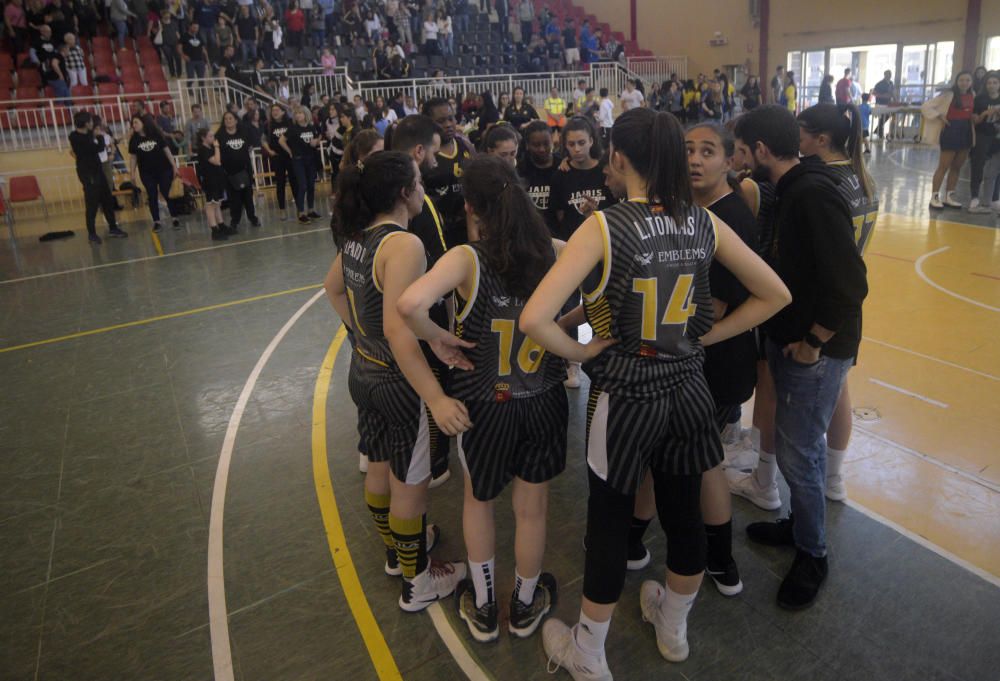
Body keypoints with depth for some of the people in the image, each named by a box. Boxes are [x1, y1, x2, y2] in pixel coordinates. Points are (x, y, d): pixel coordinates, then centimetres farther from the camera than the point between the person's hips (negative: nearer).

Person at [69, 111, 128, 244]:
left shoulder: (86, 135, 6)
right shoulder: (77, 138, -21)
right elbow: (99, 148, -21)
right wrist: (100, 136, -6)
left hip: (97, 171, 9)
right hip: (88, 174, -9)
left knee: (108, 200, 13)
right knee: (92, 204, -4)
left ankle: (113, 228, 23)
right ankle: (92, 234, 5)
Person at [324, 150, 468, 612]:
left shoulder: (357, 236, 1)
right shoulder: (403, 244, -26)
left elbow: (333, 287, 18)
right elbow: (398, 330, -35)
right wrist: (437, 399, -38)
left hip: (363, 370, 9)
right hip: (397, 382, -9)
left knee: (380, 467, 25)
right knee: (410, 484, 9)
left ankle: (396, 547, 49)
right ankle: (416, 582, 29)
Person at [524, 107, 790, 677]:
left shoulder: (604, 227, -18)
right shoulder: (703, 222, -3)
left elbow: (535, 318, -28)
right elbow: (774, 294, 4)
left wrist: (580, 351, -11)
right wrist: (706, 336, 6)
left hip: (625, 399, -4)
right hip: (687, 391, 5)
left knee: (609, 524, 11)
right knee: (685, 513, 20)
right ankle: (673, 628, 47)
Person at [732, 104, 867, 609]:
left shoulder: (813, 194, -22)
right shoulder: (794, 190, 8)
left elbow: (849, 283, -26)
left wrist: (812, 342, -17)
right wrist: (786, 335, 10)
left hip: (814, 351, -9)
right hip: (790, 340, 9)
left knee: (797, 453, 2)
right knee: (801, 445, 21)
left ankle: (812, 556, 22)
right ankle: (801, 524, 40)